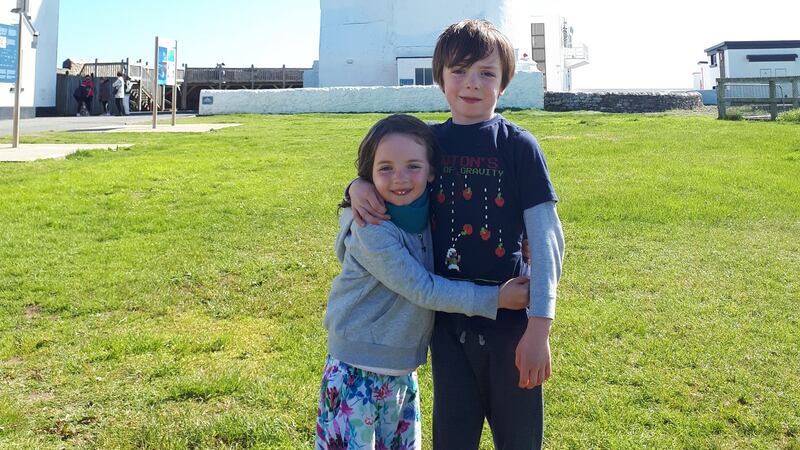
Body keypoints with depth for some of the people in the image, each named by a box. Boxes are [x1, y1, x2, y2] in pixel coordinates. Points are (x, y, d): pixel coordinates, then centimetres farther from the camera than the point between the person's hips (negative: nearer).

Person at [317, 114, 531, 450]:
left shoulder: (426, 214, -2)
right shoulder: (372, 231, -22)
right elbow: (422, 289, -21)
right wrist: (495, 299, -18)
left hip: (404, 370, 7)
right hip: (357, 373, -6)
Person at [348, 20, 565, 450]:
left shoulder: (518, 145, -8)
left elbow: (546, 238, -9)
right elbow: (387, 180, 18)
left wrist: (539, 328, -13)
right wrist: (359, 186, -7)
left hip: (510, 317, -2)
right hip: (448, 320, 3)